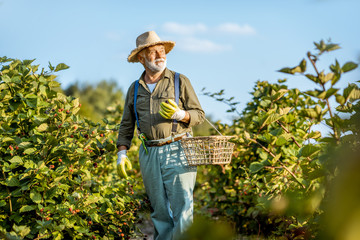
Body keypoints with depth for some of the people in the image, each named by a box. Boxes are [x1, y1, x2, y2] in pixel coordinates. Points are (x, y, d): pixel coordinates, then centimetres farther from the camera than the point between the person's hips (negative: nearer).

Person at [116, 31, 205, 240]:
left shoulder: (180, 81, 5)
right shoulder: (135, 89, 14)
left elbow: (199, 114, 3)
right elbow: (126, 126, 19)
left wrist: (180, 115, -16)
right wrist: (122, 152, 7)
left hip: (177, 151, -3)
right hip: (149, 155, 3)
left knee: (183, 209, -9)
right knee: (160, 212, 8)